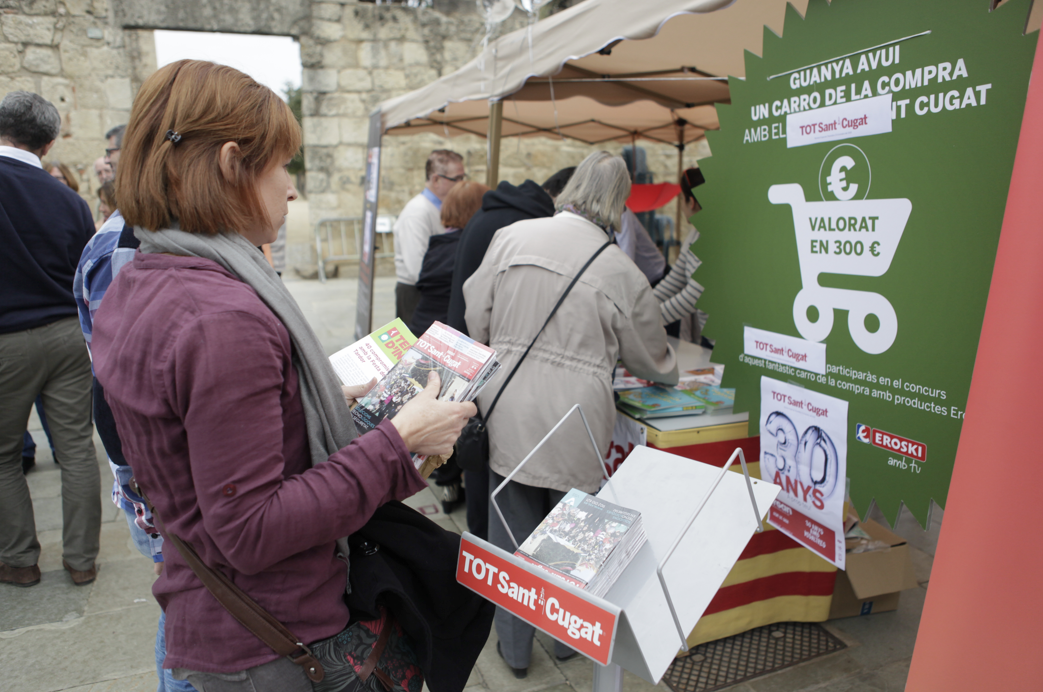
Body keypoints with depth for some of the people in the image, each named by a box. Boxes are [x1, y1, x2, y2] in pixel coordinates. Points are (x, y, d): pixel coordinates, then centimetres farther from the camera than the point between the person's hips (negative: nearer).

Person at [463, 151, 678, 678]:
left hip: (506, 413, 2)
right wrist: (668, 373, 31)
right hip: (573, 424, -2)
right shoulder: (619, 271, -6)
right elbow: (651, 359, 8)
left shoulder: (511, 236, -1)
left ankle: (514, 647, 37)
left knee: (512, 532, 17)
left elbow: (477, 320, 5)